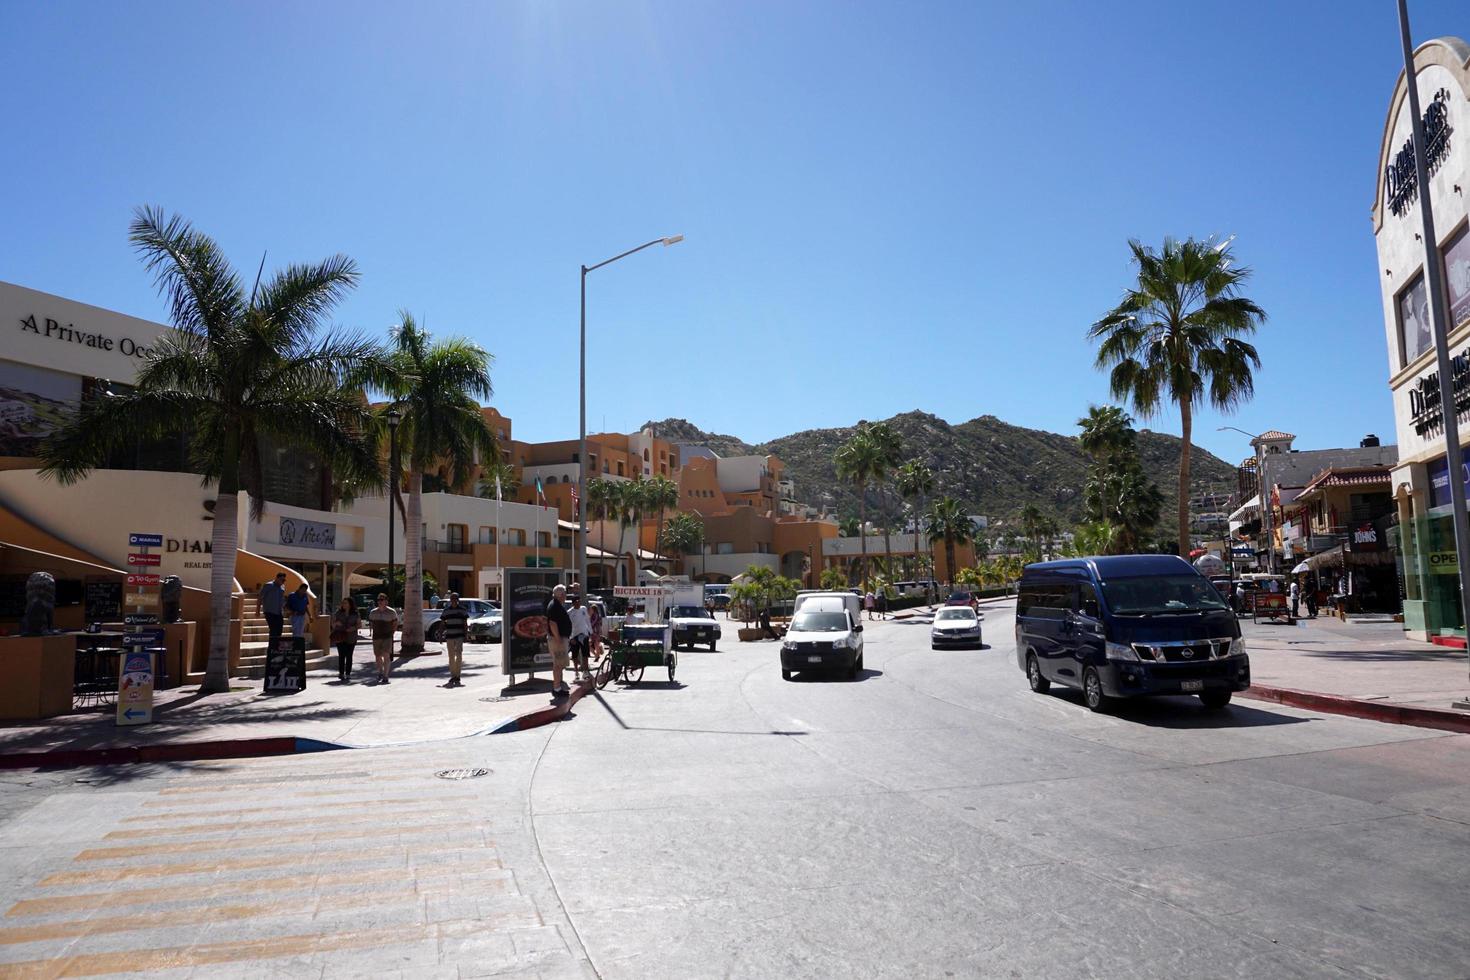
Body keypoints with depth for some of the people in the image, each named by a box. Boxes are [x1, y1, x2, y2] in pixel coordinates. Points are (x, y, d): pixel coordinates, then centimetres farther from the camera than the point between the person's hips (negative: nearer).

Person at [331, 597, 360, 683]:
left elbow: (359, 624, 8)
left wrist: (354, 627, -12)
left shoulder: (355, 614, 4)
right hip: (340, 637, 0)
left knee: (349, 656, 2)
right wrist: (336, 623, -12)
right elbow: (333, 623, 10)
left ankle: (348, 675, 7)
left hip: (351, 638, 0)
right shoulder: (338, 613, 6)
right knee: (341, 656, -5)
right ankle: (341, 674, 2)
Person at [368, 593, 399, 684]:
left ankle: (385, 677, -13)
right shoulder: (373, 612, 5)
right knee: (377, 656, 12)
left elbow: (395, 624, 5)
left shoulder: (392, 612, -5)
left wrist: (392, 633, -2)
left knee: (386, 655, -15)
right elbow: (371, 623, 18)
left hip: (387, 636, -4)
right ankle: (380, 673, 34)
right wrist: (375, 632, 9)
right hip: (376, 636, 4)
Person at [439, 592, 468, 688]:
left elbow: (465, 623, 5)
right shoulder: (446, 610, 9)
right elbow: (442, 623, 11)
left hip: (459, 636, -2)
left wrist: (465, 634, -3)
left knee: (459, 655, -9)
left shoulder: (462, 610, 4)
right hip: (449, 636, 2)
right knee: (451, 656, 7)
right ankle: (453, 676, 14)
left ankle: (457, 676, -6)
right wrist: (441, 633, 0)